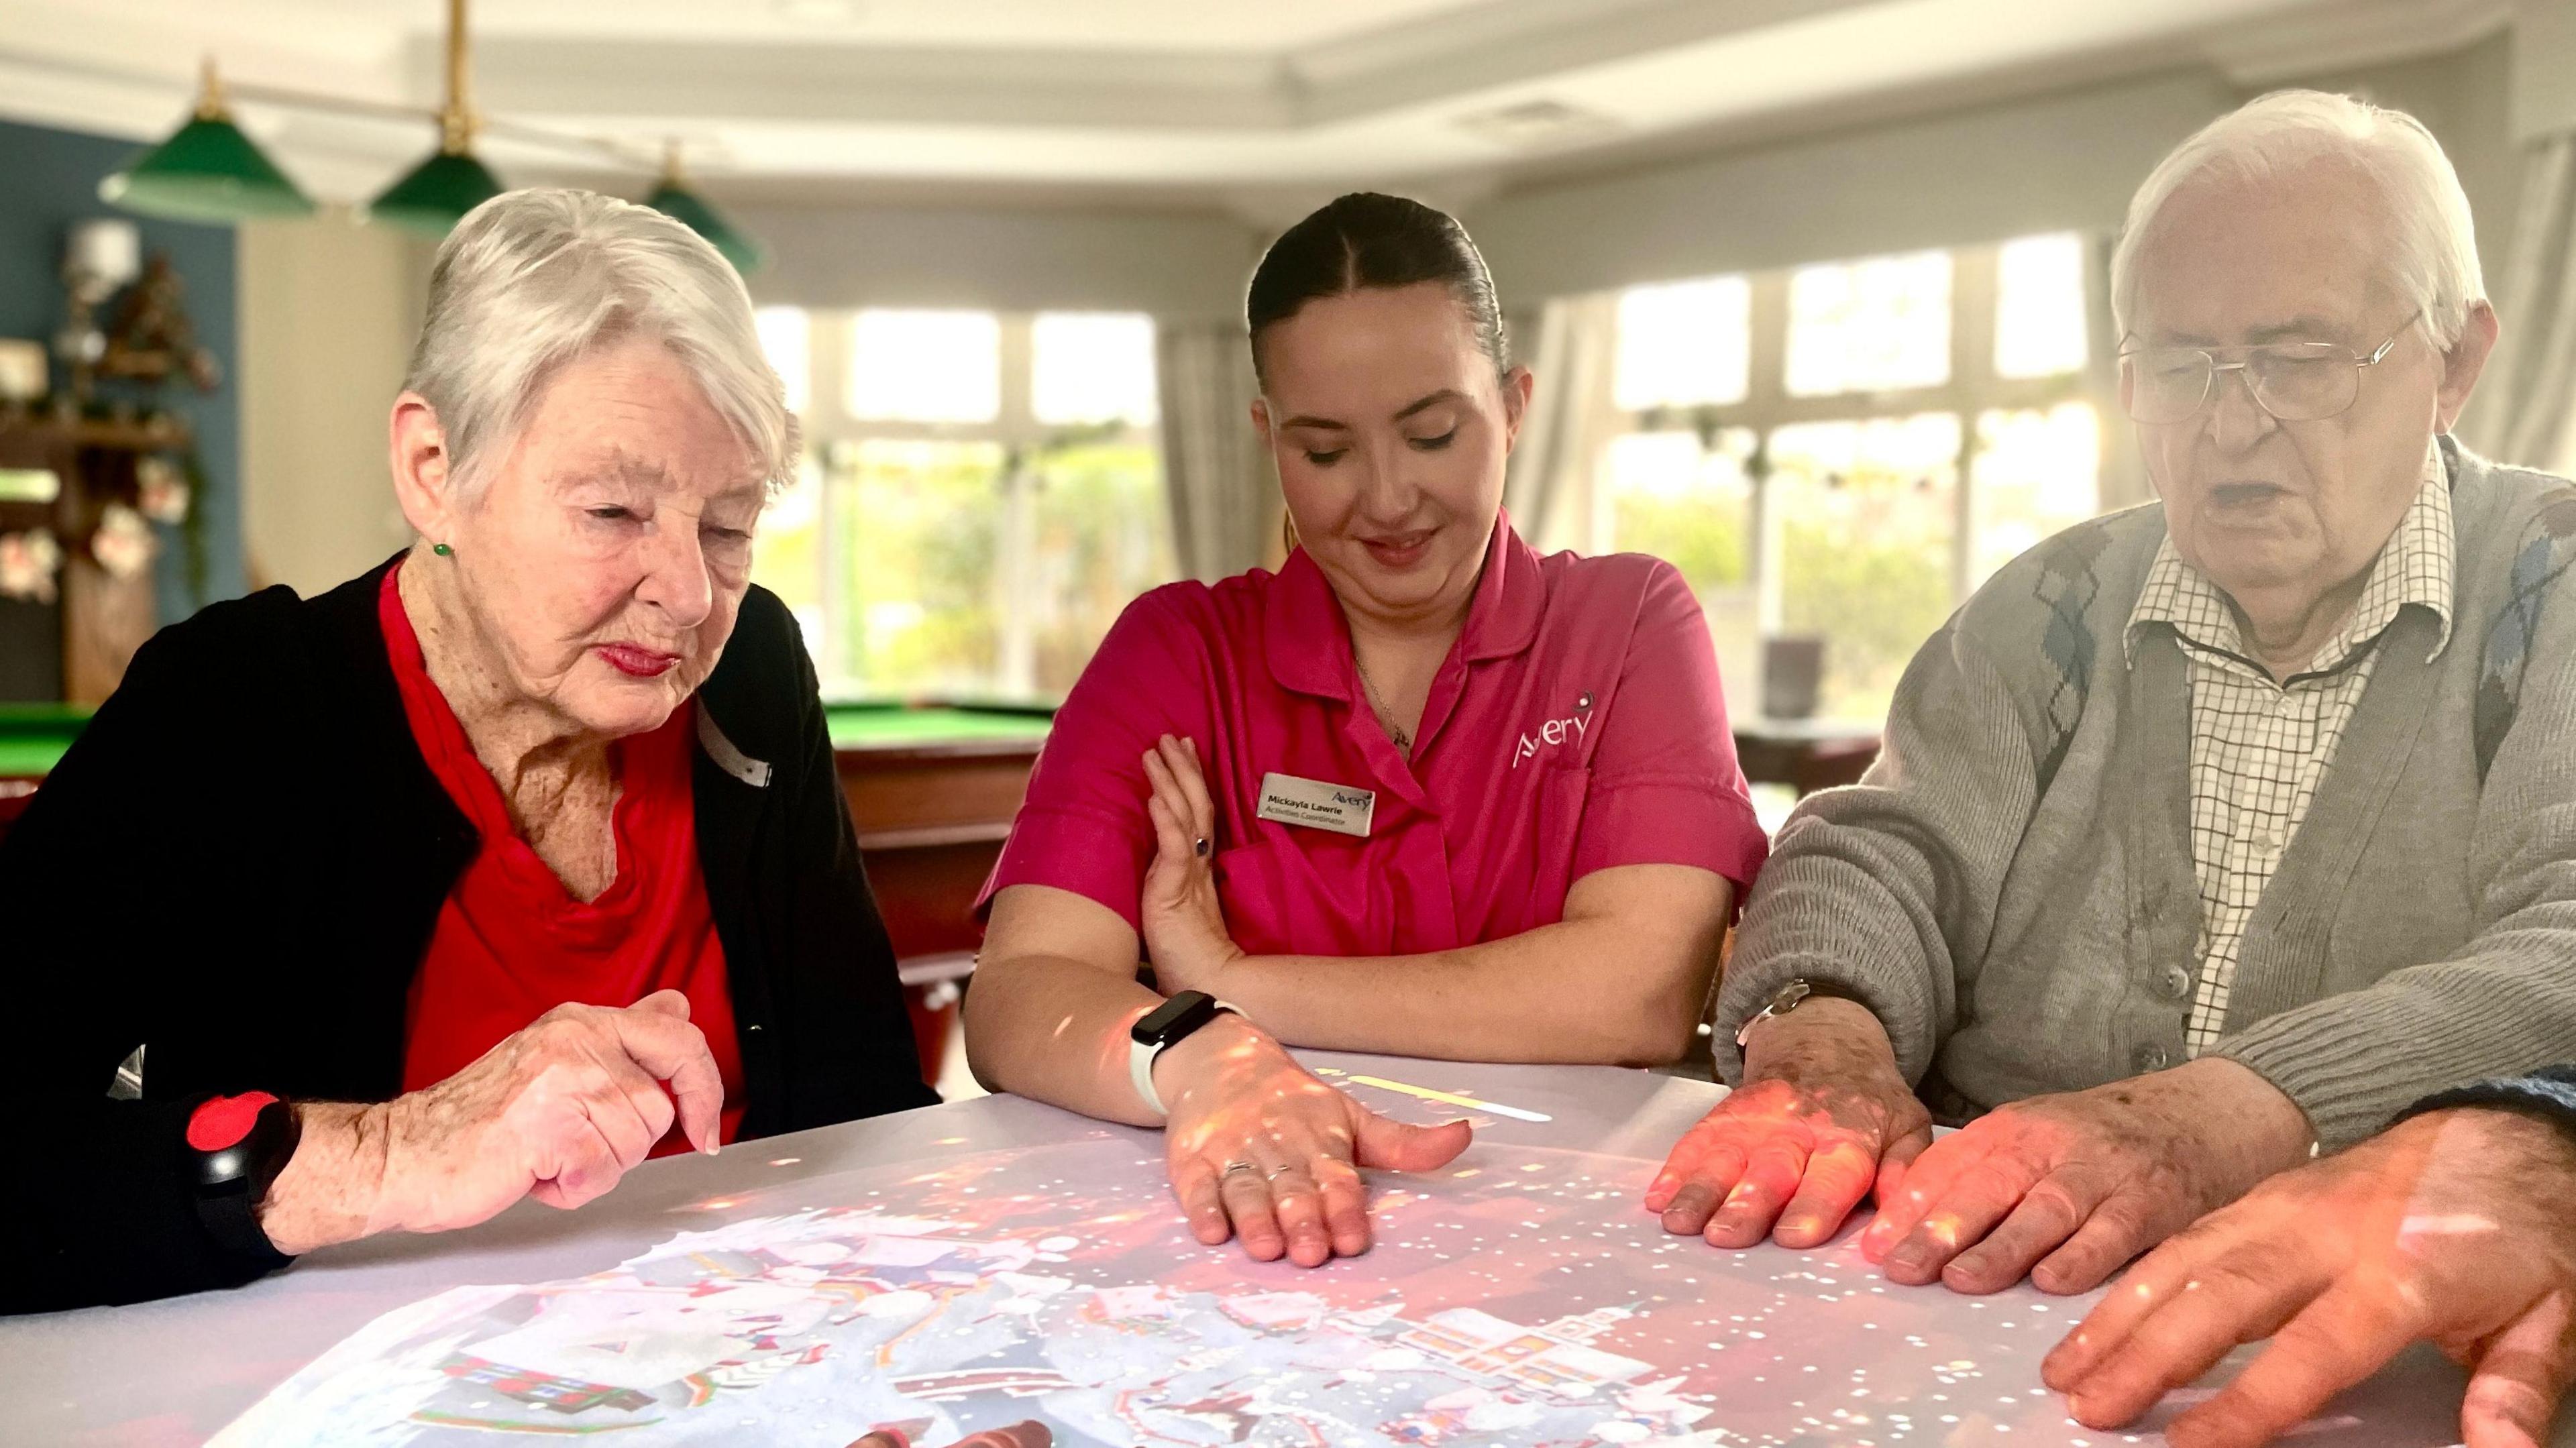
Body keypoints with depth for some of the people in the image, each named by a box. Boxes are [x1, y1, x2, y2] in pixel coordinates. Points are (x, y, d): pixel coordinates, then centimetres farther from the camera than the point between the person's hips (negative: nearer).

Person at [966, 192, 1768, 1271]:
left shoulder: (1632, 625, 1)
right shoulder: (1177, 649, 2)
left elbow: (1644, 992, -13)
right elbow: (1017, 1001, -10)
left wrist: (1234, 982, -12)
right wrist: (1196, 1057, -30)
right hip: (1243, 1239, 1)